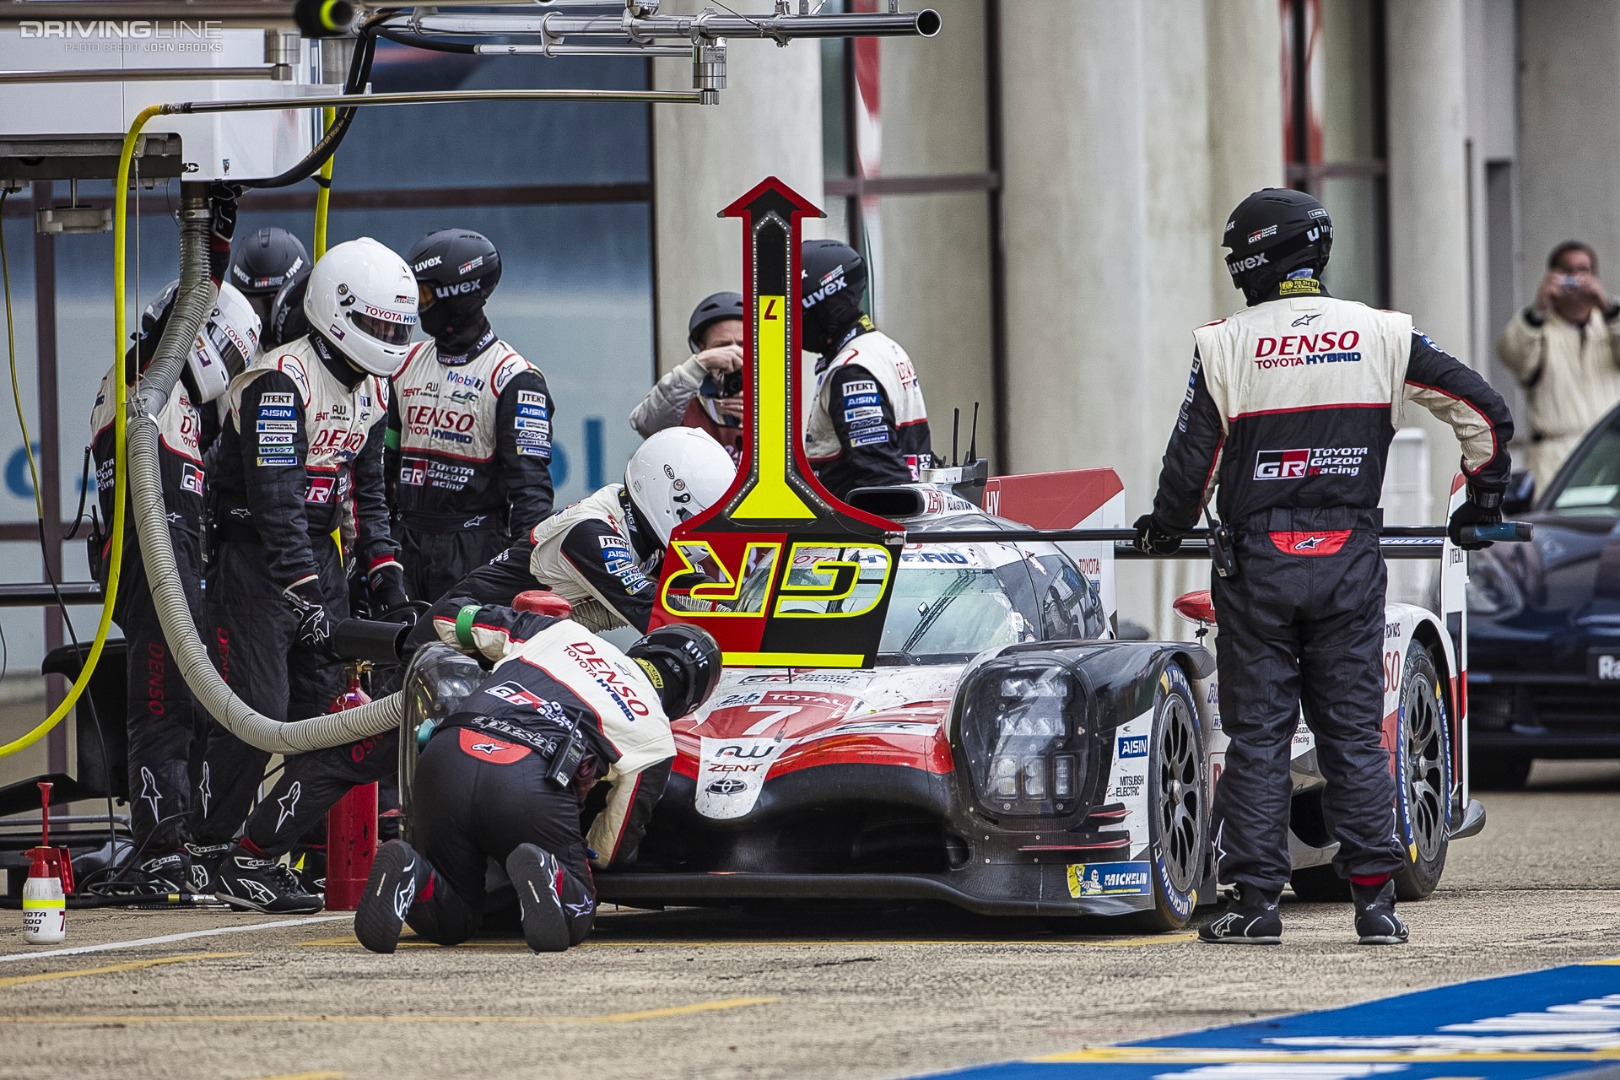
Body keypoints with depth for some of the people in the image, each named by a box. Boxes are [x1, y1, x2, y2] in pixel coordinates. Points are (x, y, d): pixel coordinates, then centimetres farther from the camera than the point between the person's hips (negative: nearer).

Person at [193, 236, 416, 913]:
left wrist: (386, 571, 9)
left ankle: (271, 853, 5)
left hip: (319, 553, 8)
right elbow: (276, 498, -21)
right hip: (255, 553, -8)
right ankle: (205, 857, -7)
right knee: (257, 710, -14)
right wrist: (303, 591, -24)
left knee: (325, 704, 1)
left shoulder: (371, 389, 12)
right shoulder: (281, 381, -16)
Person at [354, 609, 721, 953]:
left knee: (448, 924, 22)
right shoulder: (655, 739, 22)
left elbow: (451, 618, 37)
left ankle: (411, 878, -15)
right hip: (533, 786, -3)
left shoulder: (563, 633, 29)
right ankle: (545, 876, -18)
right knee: (573, 918, 19)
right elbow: (610, 851, 27)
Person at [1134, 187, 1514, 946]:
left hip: (1258, 564, -2)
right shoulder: (1383, 337, 2)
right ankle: (1374, 900, 2)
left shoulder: (1225, 347, -4)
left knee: (1257, 734, 4)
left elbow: (1192, 462, -3)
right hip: (1350, 558, 2)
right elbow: (1484, 411, 3)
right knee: (1354, 732, 7)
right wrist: (1484, 498, 19)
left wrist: (1164, 531, 16)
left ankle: (1256, 902, 2)